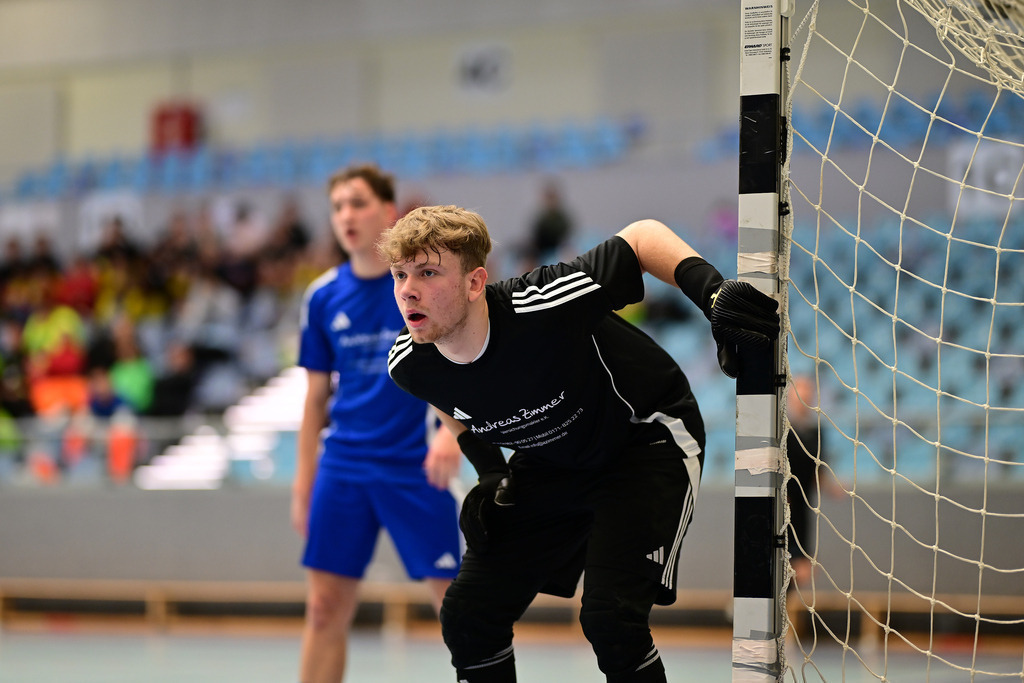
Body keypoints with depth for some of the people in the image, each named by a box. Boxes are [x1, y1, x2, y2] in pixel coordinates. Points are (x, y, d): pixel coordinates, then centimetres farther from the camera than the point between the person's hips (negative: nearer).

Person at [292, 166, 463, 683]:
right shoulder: (323, 297, 6)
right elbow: (317, 396, 13)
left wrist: (452, 429, -27)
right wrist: (303, 484, 11)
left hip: (416, 467, -3)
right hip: (343, 469, 4)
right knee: (325, 608, 2)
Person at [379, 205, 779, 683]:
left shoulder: (543, 307, -35)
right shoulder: (410, 366, -17)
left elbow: (643, 236, -22)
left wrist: (714, 296, -37)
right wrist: (490, 473, -2)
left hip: (648, 441, -6)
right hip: (553, 463, 6)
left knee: (610, 620, -22)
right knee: (467, 618, -1)